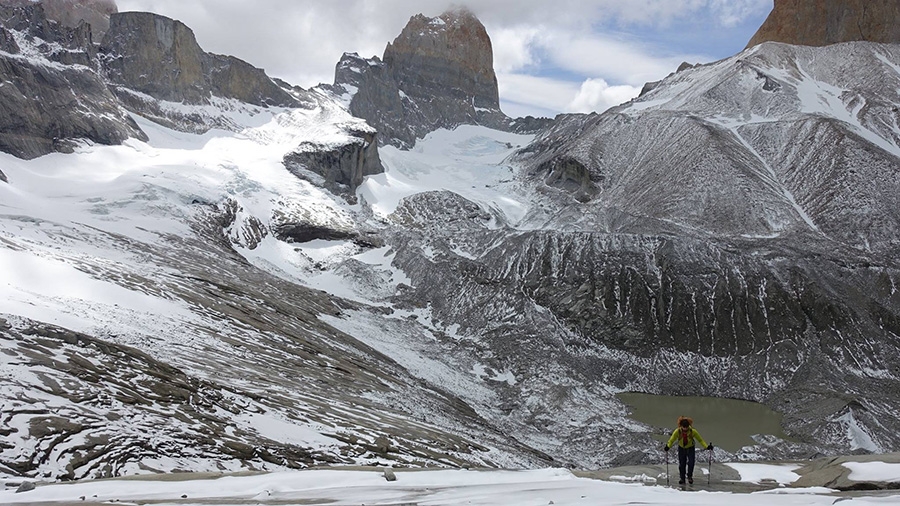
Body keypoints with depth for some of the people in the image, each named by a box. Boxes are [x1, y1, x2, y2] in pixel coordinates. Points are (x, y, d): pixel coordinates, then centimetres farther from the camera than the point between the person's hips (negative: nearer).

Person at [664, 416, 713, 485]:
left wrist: (706, 446, -22)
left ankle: (690, 477, 9)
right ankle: (682, 479, 20)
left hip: (691, 449, -1)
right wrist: (668, 446, -28)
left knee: (691, 463, -14)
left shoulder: (693, 431, -25)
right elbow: (671, 440, -15)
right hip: (681, 449, 1)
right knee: (682, 465, 4)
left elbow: (700, 440, -14)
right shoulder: (677, 431, -24)